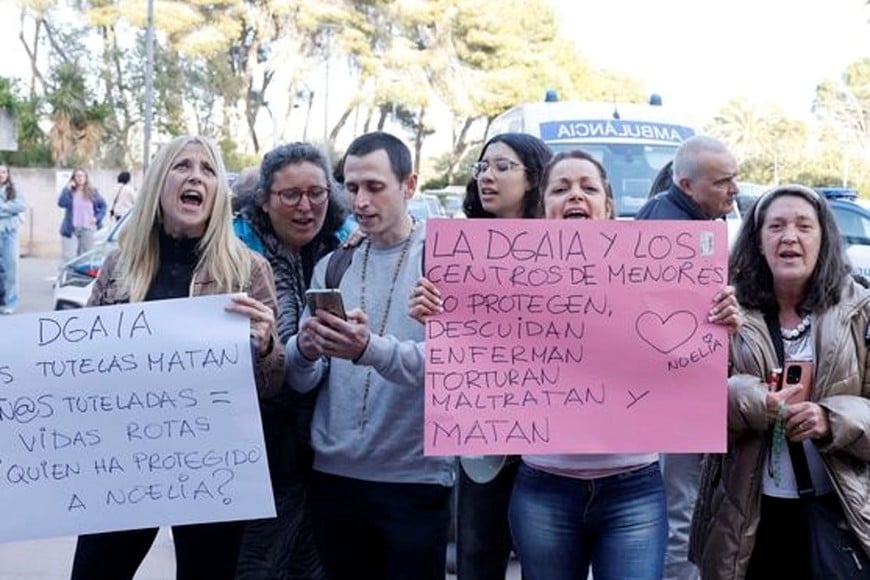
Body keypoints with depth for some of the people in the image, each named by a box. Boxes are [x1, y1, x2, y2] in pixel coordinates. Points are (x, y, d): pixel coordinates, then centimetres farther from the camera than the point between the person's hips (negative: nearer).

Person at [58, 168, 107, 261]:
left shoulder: (92, 192, 7)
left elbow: (103, 206, 12)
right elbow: (61, 203, -12)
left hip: (88, 230, 1)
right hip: (71, 229, -1)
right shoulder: (69, 191, 4)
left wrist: (97, 218, -1)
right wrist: (67, 189, -14)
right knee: (69, 257, -7)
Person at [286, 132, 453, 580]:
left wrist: (370, 350, -34)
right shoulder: (331, 267, 9)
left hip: (415, 480, -4)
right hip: (333, 476, 4)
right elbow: (301, 381, 3)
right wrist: (304, 352, -19)